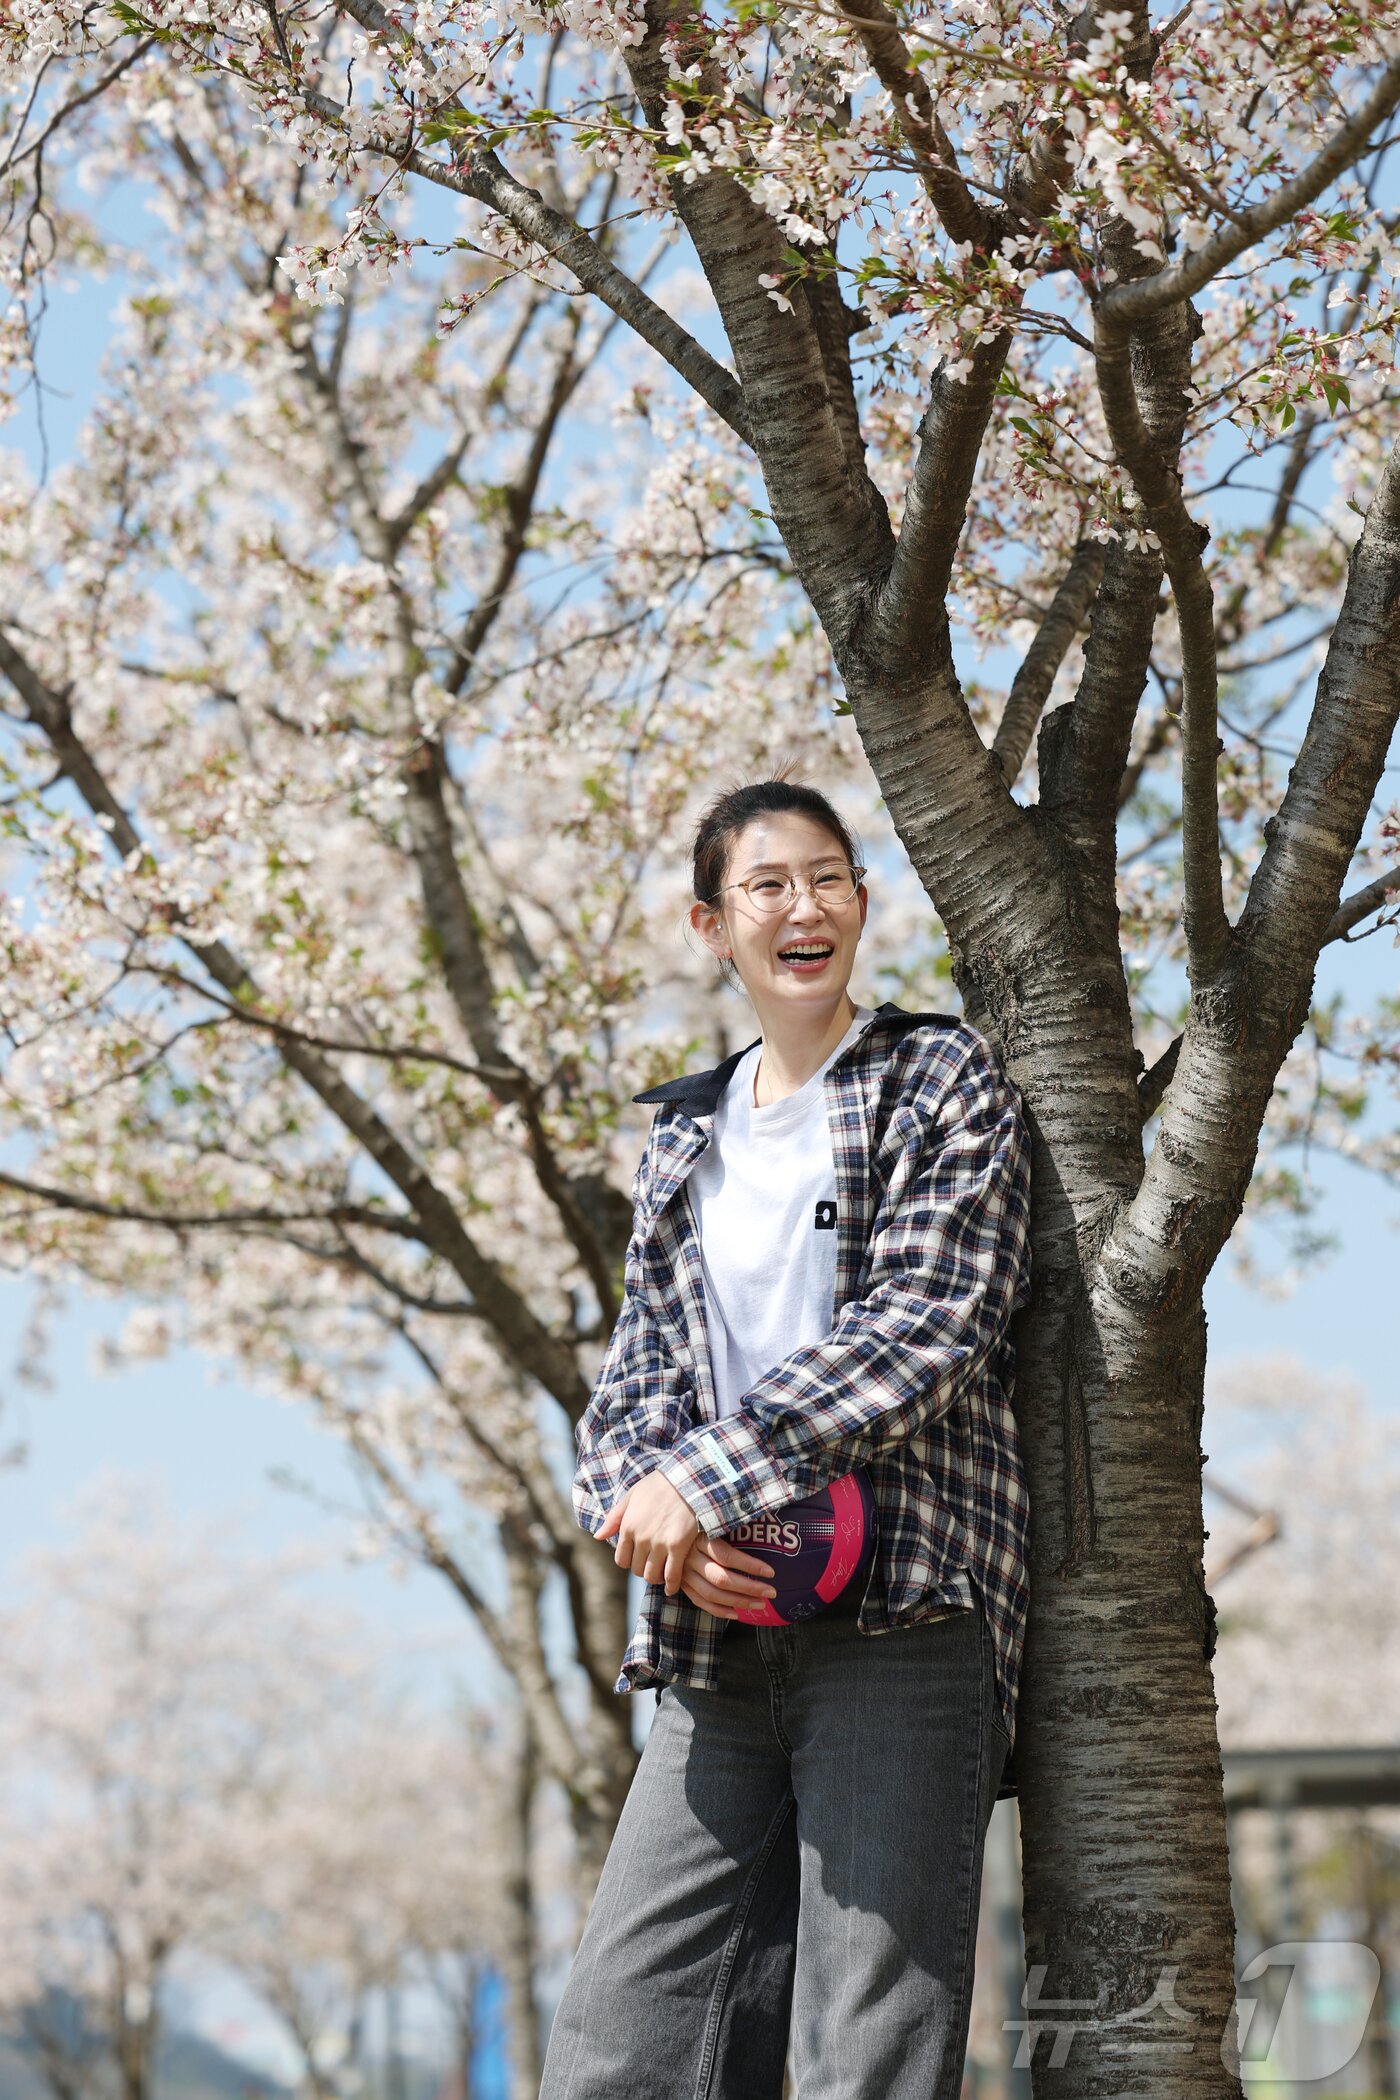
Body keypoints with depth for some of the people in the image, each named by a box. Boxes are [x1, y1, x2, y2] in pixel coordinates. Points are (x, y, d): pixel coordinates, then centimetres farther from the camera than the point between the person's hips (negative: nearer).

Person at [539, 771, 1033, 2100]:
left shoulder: (943, 1081, 7)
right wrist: (648, 1502, -9)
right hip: (724, 1625, 5)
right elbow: (639, 1376, 15)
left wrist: (709, 1472, -13)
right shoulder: (683, 1140, 22)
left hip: (902, 1606, -5)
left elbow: (924, 1324, -6)